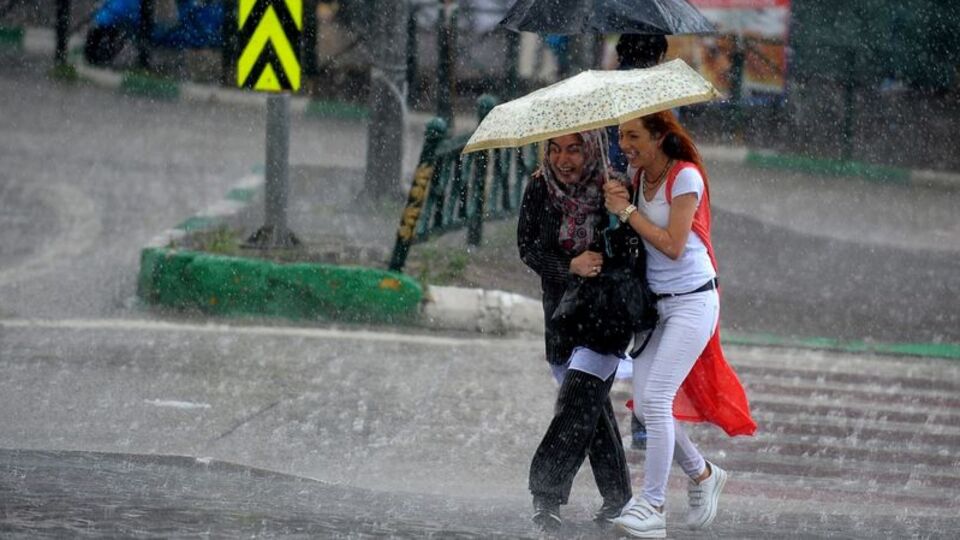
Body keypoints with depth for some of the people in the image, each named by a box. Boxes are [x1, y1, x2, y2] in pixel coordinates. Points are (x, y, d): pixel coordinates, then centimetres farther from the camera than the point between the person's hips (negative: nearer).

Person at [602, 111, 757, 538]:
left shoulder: (685, 177, -14)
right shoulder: (638, 178, 9)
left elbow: (673, 245, -18)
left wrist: (627, 211, -15)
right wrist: (616, 202, -7)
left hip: (691, 301, -8)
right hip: (656, 302, 8)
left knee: (656, 397, -16)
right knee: (643, 404, 4)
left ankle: (652, 506, -14)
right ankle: (703, 474, 25)